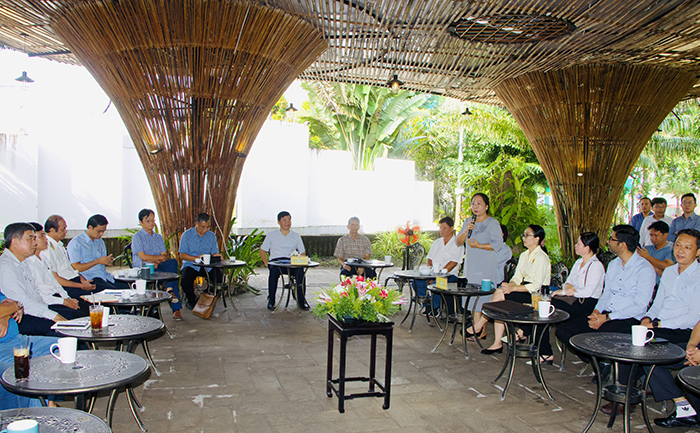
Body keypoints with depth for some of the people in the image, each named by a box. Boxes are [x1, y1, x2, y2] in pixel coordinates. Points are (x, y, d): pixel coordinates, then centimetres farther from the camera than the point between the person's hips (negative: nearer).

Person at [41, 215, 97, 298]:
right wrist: (81, 286, -17)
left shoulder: (59, 244, 17)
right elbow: (54, 278, -16)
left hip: (76, 279, 9)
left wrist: (81, 278, 6)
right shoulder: (47, 248, -14)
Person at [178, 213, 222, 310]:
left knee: (220, 277, -24)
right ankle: (191, 301, -1)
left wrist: (216, 256, -17)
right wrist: (196, 258, -21)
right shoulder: (187, 235, -1)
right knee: (185, 280, -33)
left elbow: (214, 253, 9)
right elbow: (182, 255, -5)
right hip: (191, 265, -3)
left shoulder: (212, 236, 10)